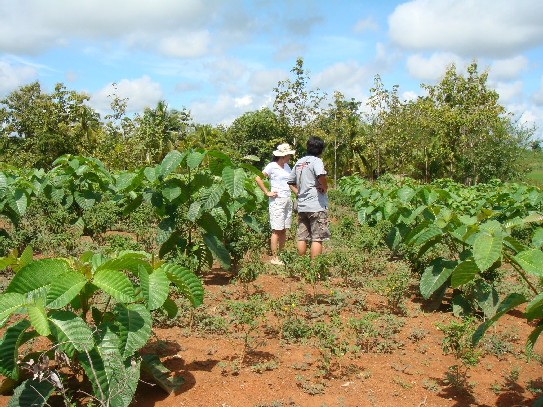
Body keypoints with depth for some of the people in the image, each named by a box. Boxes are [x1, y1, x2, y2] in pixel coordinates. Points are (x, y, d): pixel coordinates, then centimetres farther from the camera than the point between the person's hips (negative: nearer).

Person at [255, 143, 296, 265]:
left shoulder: (286, 166, 13)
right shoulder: (272, 166, -8)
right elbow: (258, 178, -13)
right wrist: (267, 192, -12)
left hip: (288, 200, 7)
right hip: (277, 201, -7)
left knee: (284, 230, 10)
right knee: (277, 231, -4)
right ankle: (274, 258, 2)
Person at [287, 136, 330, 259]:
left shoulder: (299, 162, 13)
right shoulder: (316, 161, -9)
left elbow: (291, 182, 21)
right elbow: (321, 176, -30)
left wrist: (299, 193, 15)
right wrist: (325, 187, -12)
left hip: (302, 206, 7)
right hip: (316, 205, -7)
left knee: (301, 237, 11)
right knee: (317, 238, -2)